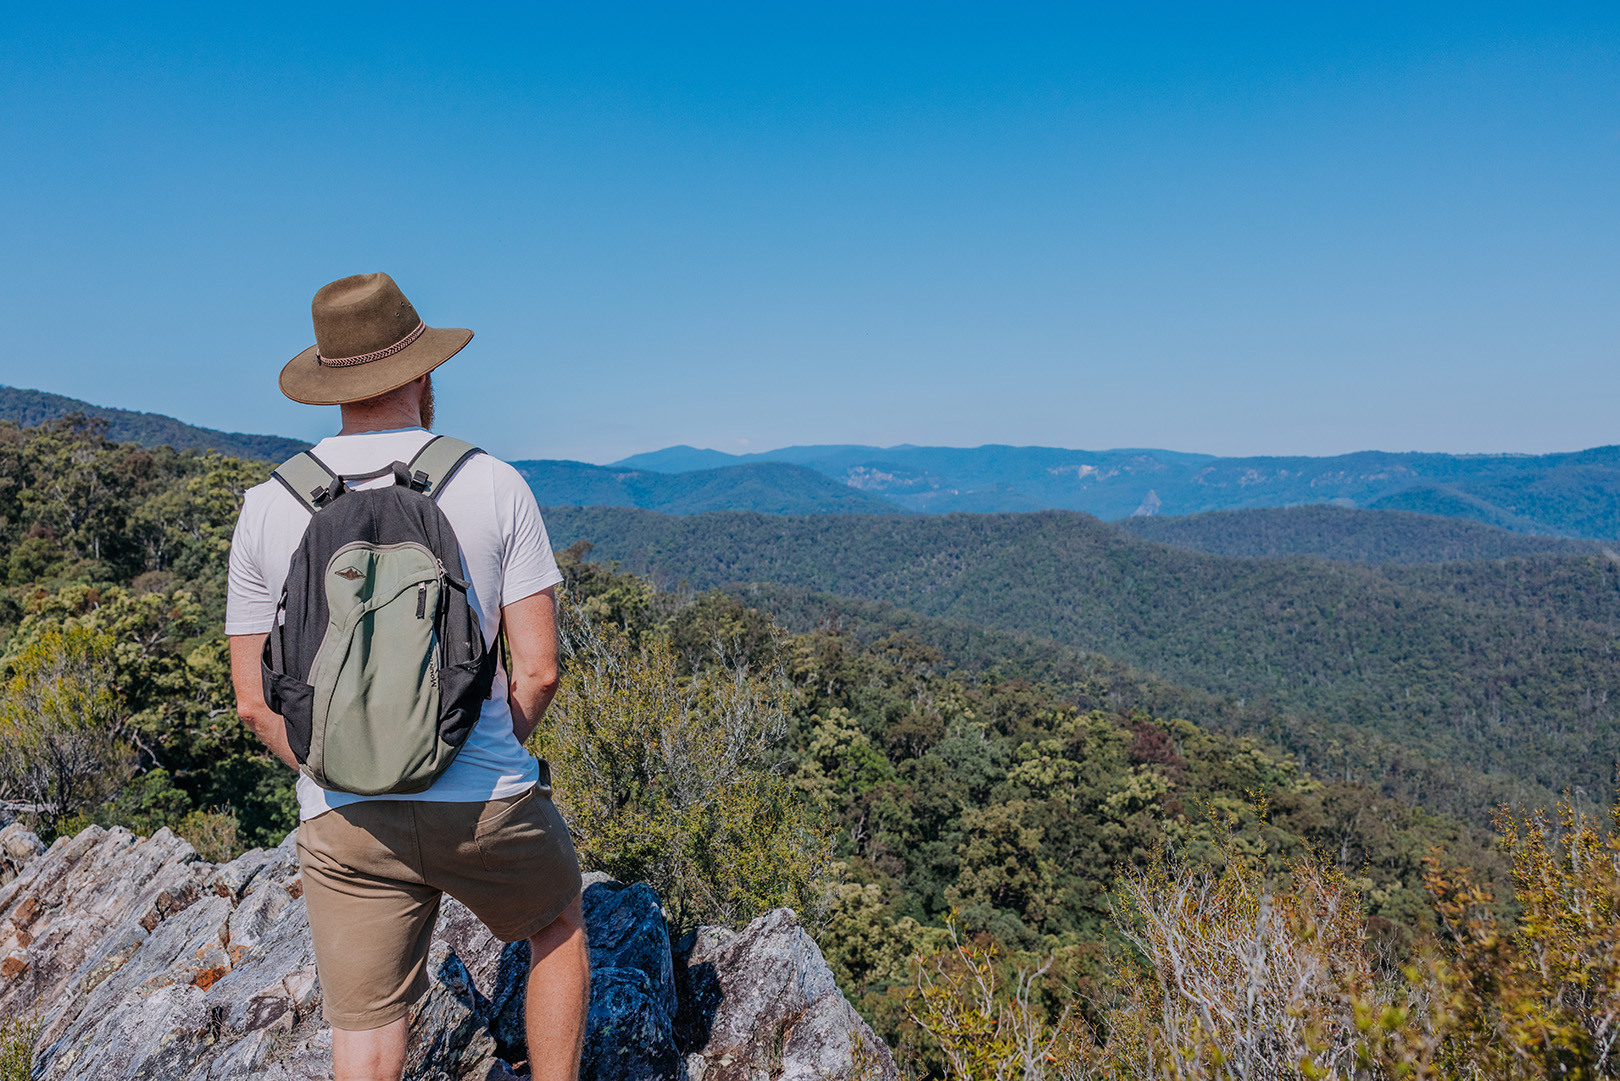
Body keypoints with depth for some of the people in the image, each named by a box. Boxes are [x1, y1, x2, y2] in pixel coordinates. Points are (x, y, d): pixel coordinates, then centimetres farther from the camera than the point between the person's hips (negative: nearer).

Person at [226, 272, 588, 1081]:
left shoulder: (267, 507, -1)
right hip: (484, 807, -1)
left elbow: (253, 699, 3)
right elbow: (538, 669, -8)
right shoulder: (495, 485, -7)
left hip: (342, 821, 2)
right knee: (560, 925, 28)